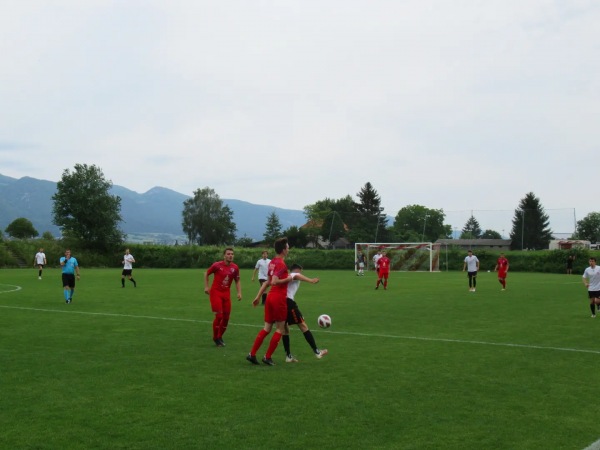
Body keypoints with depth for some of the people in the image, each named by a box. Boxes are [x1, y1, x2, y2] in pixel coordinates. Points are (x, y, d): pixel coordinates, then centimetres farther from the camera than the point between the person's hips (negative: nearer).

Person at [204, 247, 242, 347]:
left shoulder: (235, 267, -2)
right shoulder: (217, 265, -12)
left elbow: (237, 281, 10)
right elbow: (206, 273, 4)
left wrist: (239, 292, -2)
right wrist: (206, 287, -1)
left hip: (226, 293, 4)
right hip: (215, 292, -4)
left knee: (226, 317, 6)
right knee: (219, 316, -10)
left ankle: (220, 337, 27)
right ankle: (215, 338, 10)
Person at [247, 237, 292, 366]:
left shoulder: (272, 262, 12)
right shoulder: (281, 264, -15)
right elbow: (274, 281, -23)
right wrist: (287, 279, -13)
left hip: (270, 297, 8)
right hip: (279, 298, -8)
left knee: (267, 328, 13)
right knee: (280, 329, 5)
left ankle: (252, 354, 10)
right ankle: (267, 357, 6)